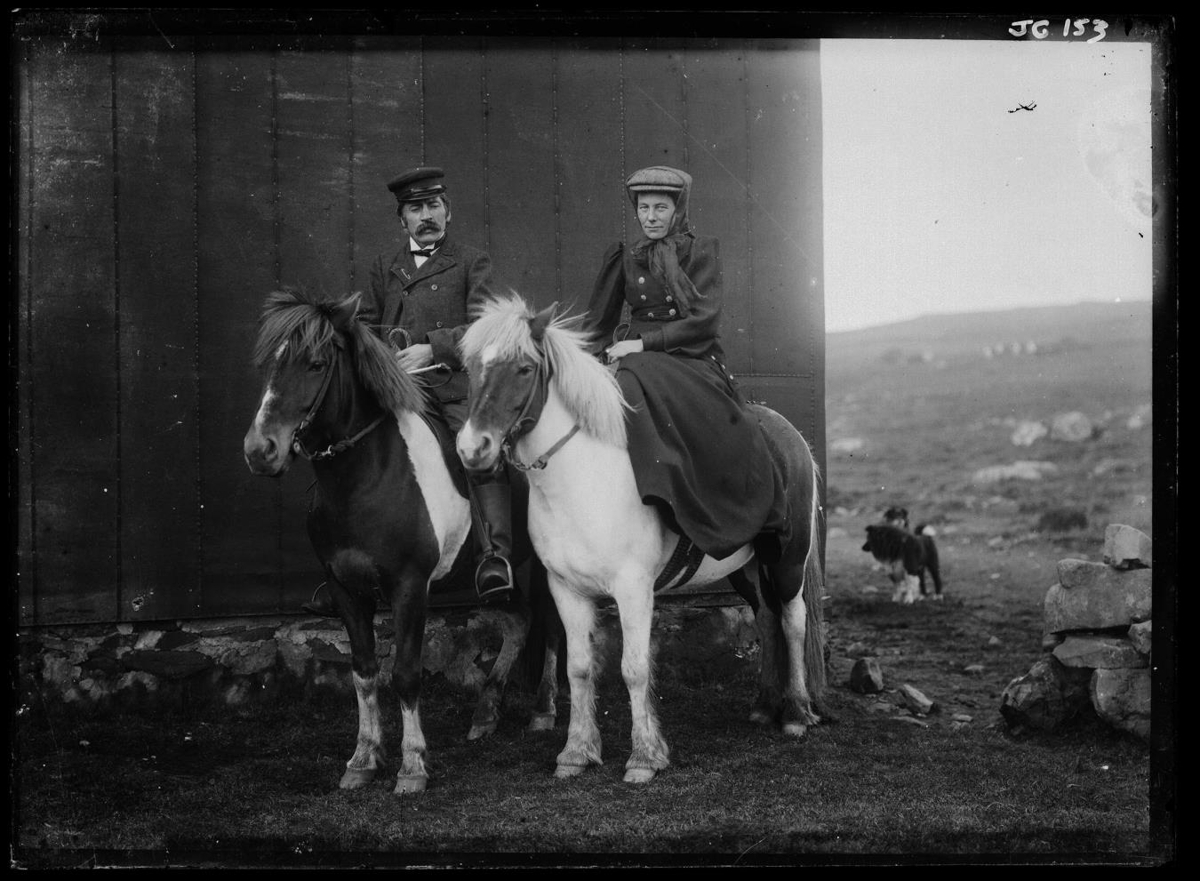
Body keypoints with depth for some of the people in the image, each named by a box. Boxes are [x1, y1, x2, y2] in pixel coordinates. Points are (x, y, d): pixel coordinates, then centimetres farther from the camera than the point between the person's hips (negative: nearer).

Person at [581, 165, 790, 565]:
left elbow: (704, 321, -8)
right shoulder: (623, 257, 15)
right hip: (640, 363, 4)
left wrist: (645, 342, -16)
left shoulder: (702, 251, 4)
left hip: (695, 363, -4)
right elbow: (597, 324, 18)